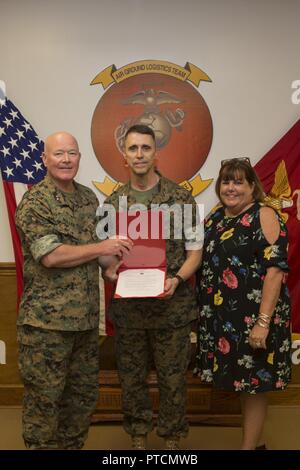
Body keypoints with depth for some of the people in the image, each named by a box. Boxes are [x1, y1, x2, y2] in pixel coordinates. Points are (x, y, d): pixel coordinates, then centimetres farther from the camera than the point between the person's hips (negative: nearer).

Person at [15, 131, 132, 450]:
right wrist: (102, 248, -15)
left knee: (84, 393, 18)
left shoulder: (89, 198, 11)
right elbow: (51, 256, -20)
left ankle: (73, 444, 35)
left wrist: (114, 257, 5)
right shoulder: (35, 202, -11)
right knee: (45, 398, 6)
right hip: (47, 319, -7)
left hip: (86, 317, 7)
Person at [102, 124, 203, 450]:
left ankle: (172, 439, 29)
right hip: (127, 307, 3)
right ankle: (138, 438, 33)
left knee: (172, 378, 9)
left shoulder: (181, 198, -2)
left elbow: (195, 249, 0)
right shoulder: (112, 203, 5)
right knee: (131, 378, 14)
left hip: (173, 306, -2)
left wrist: (177, 280, -16)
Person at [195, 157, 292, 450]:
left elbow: (276, 269, -17)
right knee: (238, 380, 15)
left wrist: (263, 321, -23)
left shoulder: (264, 216, -10)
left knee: (253, 384, 5)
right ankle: (252, 440, 32)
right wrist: (203, 311, 14)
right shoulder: (215, 217, 11)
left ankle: (249, 446, 21)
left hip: (252, 317, -7)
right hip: (220, 316, 7)